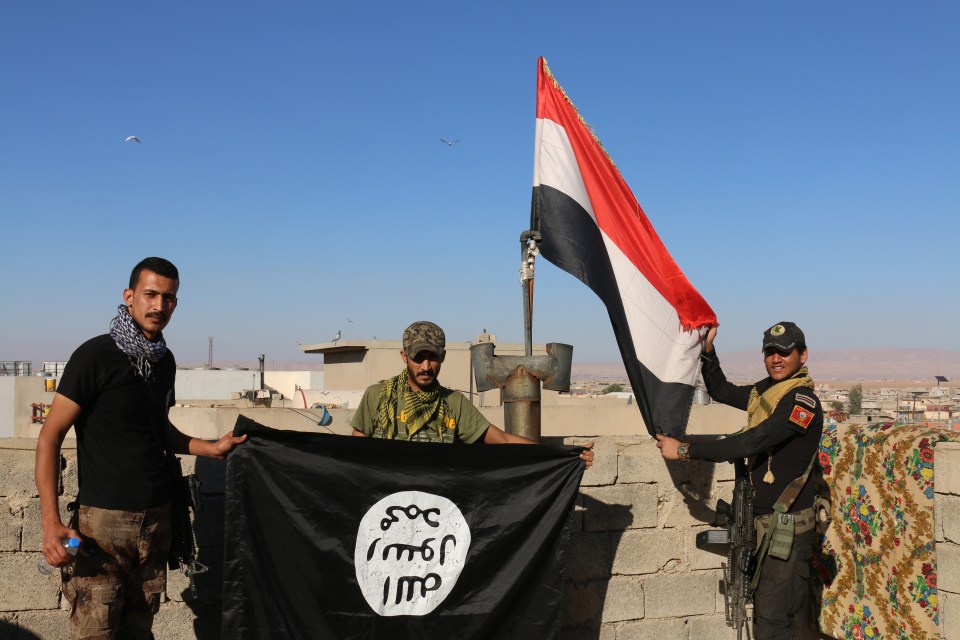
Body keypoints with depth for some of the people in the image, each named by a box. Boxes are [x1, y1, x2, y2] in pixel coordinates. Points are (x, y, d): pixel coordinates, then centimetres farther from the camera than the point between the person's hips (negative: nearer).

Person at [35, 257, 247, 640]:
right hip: (103, 520, -6)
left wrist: (211, 448, 12)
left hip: (156, 518, 6)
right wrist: (50, 521, -19)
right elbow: (50, 436, -10)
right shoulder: (95, 356, -9)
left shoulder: (164, 361, 11)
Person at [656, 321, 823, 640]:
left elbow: (750, 443, -26)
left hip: (787, 523, -9)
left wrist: (685, 450, -22)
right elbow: (721, 390, 20)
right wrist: (707, 351, 4)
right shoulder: (765, 391, 8)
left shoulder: (803, 401, -18)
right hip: (765, 518, 9)